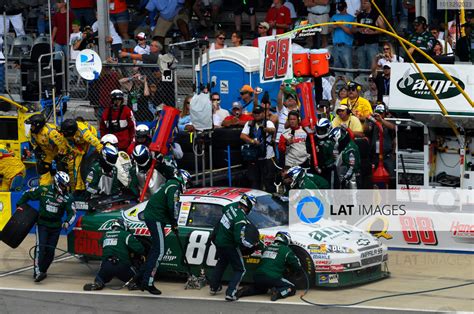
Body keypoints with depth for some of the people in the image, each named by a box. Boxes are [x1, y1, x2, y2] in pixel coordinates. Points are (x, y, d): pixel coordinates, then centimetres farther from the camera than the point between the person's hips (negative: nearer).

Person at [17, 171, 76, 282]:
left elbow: (72, 213, -3)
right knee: (41, 246, -17)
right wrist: (20, 205, 2)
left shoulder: (67, 197, -3)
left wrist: (67, 222, -22)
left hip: (56, 226, 3)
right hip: (42, 223, -3)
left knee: (50, 250, 3)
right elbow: (27, 194, 7)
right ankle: (37, 271, -24)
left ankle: (43, 271, 17)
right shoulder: (43, 190, -7)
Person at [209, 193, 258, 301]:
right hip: (229, 246, -8)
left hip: (218, 240, 8)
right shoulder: (241, 220, -29)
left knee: (221, 263, 31)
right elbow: (239, 239, -31)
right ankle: (230, 293, -6)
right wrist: (252, 245, -20)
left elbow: (224, 209, 20)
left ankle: (213, 287, 39)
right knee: (239, 270, 5)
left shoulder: (232, 206, -6)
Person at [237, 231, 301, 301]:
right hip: (273, 278, -6)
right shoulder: (286, 250, 2)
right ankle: (278, 292, -19)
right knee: (292, 288, 9)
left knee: (262, 289, 36)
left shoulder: (267, 248, 19)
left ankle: (245, 291, 11)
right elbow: (297, 267, 7)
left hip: (257, 277, 6)